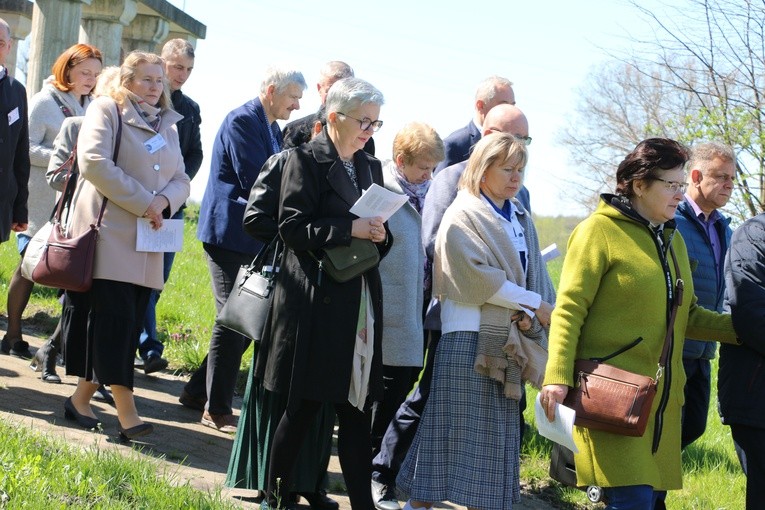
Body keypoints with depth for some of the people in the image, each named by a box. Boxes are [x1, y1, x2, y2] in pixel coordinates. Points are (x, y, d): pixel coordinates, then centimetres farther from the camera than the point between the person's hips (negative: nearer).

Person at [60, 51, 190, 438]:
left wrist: (163, 201, -9)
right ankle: (126, 411, -13)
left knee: (130, 322, 3)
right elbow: (94, 162, -15)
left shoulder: (168, 125, 18)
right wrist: (143, 203, -15)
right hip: (107, 233, -7)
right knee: (114, 316, -12)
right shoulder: (106, 111, -2)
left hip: (145, 240, 7)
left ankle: (82, 398, 12)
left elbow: (180, 180, 15)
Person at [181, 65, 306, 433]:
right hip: (231, 234, -9)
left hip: (255, 238, 9)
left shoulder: (273, 129, 14)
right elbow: (254, 182, -21)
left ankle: (198, 391, 23)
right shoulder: (242, 121, -14)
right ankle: (217, 410, 5)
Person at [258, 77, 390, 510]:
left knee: (356, 407, 5)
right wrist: (350, 229, -19)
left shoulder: (371, 167, 15)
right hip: (316, 299, -6)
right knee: (304, 405, 0)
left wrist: (379, 236, -3)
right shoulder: (307, 160, -5)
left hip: (359, 303, 6)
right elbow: (293, 227, -12)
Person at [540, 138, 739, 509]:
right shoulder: (600, 230, -6)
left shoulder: (672, 240, 17)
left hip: (662, 400, 8)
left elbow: (687, 316, 21)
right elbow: (569, 309, -12)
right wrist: (558, 376, -23)